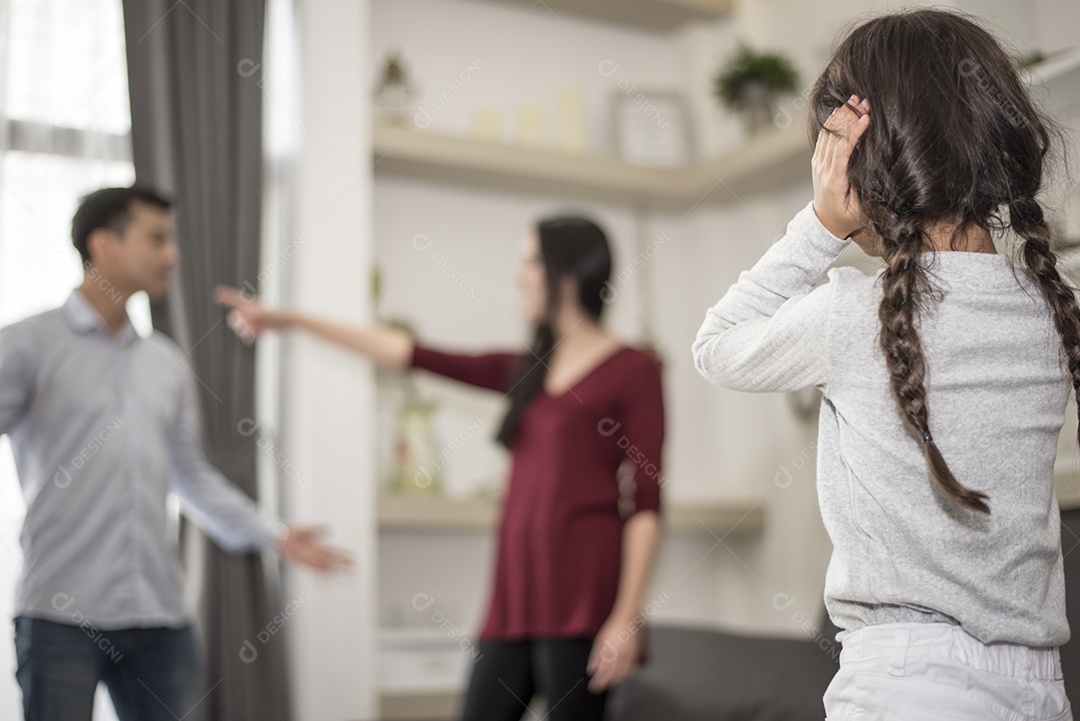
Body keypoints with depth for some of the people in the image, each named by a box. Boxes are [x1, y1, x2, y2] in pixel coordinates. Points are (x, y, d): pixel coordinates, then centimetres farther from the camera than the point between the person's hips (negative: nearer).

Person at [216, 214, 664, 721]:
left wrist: (626, 617, -13)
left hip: (582, 593, -6)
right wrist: (292, 320, 18)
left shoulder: (633, 370, -1)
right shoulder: (525, 371, 17)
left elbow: (645, 502, -6)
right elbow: (413, 353, 17)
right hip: (517, 592, 6)